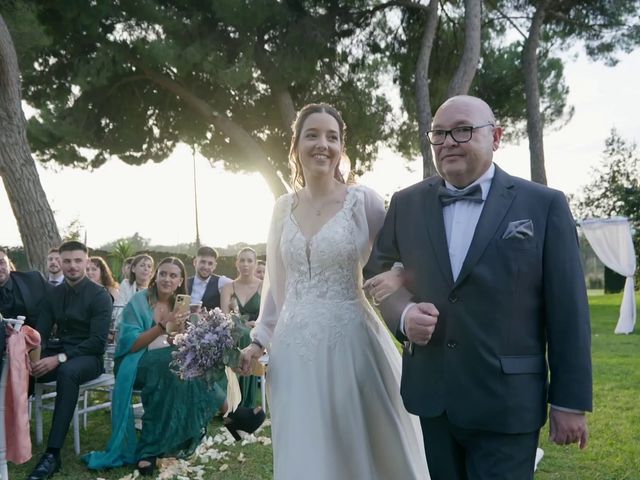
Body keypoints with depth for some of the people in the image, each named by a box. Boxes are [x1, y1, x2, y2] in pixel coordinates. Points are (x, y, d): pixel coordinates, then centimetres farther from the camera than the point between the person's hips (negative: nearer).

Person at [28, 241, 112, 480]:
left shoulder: (99, 295, -7)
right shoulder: (54, 294, 10)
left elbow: (98, 341, -14)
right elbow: (41, 332, 6)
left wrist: (60, 359, -26)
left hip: (88, 357, -5)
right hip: (59, 351, 5)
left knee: (67, 372, -38)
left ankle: (53, 453, -36)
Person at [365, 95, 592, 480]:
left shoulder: (545, 205, -4)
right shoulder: (406, 204, 5)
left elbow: (567, 311, -4)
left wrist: (570, 401, -3)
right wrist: (404, 313, -10)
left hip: (506, 402, -3)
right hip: (430, 395, 3)